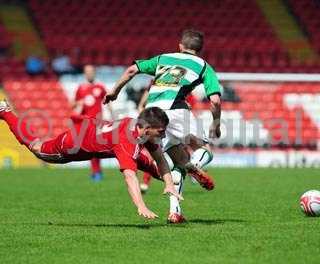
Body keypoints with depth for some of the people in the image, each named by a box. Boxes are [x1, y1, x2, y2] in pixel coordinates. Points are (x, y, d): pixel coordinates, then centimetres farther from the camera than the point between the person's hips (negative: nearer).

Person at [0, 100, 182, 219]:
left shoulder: (145, 128, -22)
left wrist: (169, 183, -18)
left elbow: (159, 156, -8)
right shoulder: (127, 140, -45)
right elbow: (129, 175, -54)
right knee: (37, 148, 22)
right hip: (75, 142, -6)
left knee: (140, 162, 9)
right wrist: (141, 207, -63)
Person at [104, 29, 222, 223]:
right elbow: (215, 100, 6)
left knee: (181, 162, 16)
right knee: (204, 150, 10)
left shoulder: (163, 58, 28)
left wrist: (115, 91, 26)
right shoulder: (203, 65, 18)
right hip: (175, 108, -4)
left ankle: (175, 210, 1)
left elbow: (132, 69, 17)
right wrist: (216, 125, 19)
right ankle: (195, 165, -28)